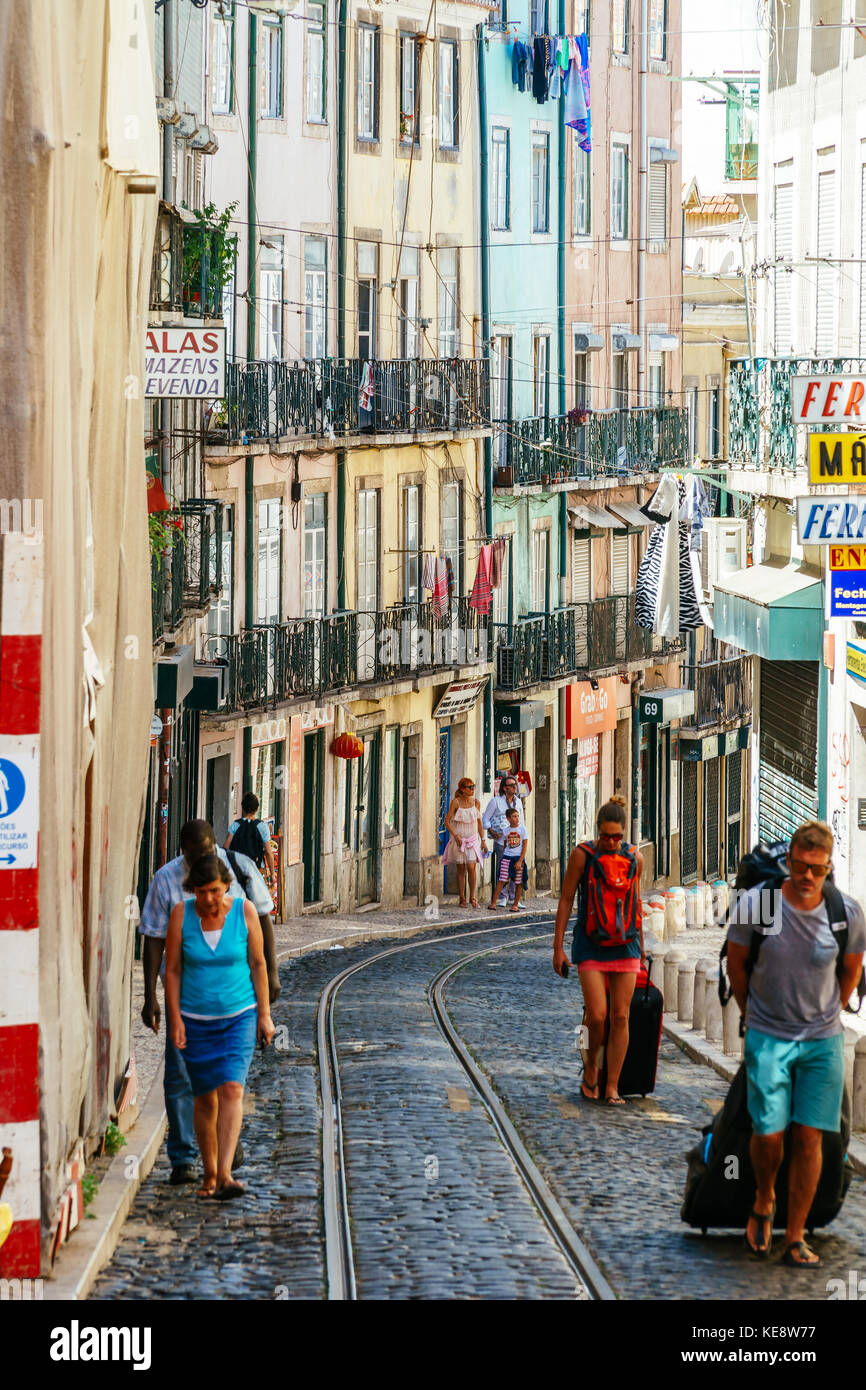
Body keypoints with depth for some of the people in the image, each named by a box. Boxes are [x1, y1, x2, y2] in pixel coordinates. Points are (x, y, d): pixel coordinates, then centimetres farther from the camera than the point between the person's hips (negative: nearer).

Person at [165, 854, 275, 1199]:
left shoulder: (244, 911, -7)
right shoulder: (181, 915, -7)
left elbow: (258, 964, 0)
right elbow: (172, 970, -2)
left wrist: (264, 1015, 0)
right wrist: (175, 1021, -6)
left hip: (239, 1016, -1)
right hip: (196, 1020, 1)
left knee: (231, 1090, -16)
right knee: (205, 1099, 6)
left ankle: (225, 1175, -24)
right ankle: (209, 1175, 22)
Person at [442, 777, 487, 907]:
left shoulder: (476, 803, 5)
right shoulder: (456, 802, -6)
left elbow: (479, 822, 13)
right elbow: (447, 821, -5)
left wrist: (483, 840, 10)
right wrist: (455, 835, -16)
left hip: (472, 839, 2)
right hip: (459, 840, -2)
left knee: (471, 867, -12)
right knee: (461, 869, 2)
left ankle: (472, 896, 1)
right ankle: (462, 899, 11)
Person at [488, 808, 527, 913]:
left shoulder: (522, 829, -2)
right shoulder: (506, 831, 6)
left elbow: (524, 846, -4)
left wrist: (520, 861, -10)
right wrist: (503, 857, 9)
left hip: (518, 857, -2)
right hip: (507, 857, 2)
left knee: (518, 882, 2)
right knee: (501, 880, -6)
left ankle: (515, 904, 13)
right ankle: (493, 903, -8)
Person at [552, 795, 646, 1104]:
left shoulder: (634, 858, 5)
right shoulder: (583, 855, -6)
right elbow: (566, 900, -2)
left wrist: (641, 947, 21)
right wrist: (558, 947, -5)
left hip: (625, 945, 3)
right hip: (591, 946, -3)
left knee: (620, 1017, -1)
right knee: (597, 1016, -12)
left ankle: (612, 1087, 5)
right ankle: (591, 1066, 17)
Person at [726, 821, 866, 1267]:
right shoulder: (754, 904, -13)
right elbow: (736, 963, 4)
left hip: (823, 1040, 1)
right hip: (767, 1036, -1)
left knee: (809, 1137, -1)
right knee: (768, 1132, -9)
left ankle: (795, 1238, 8)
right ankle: (763, 1201, 23)